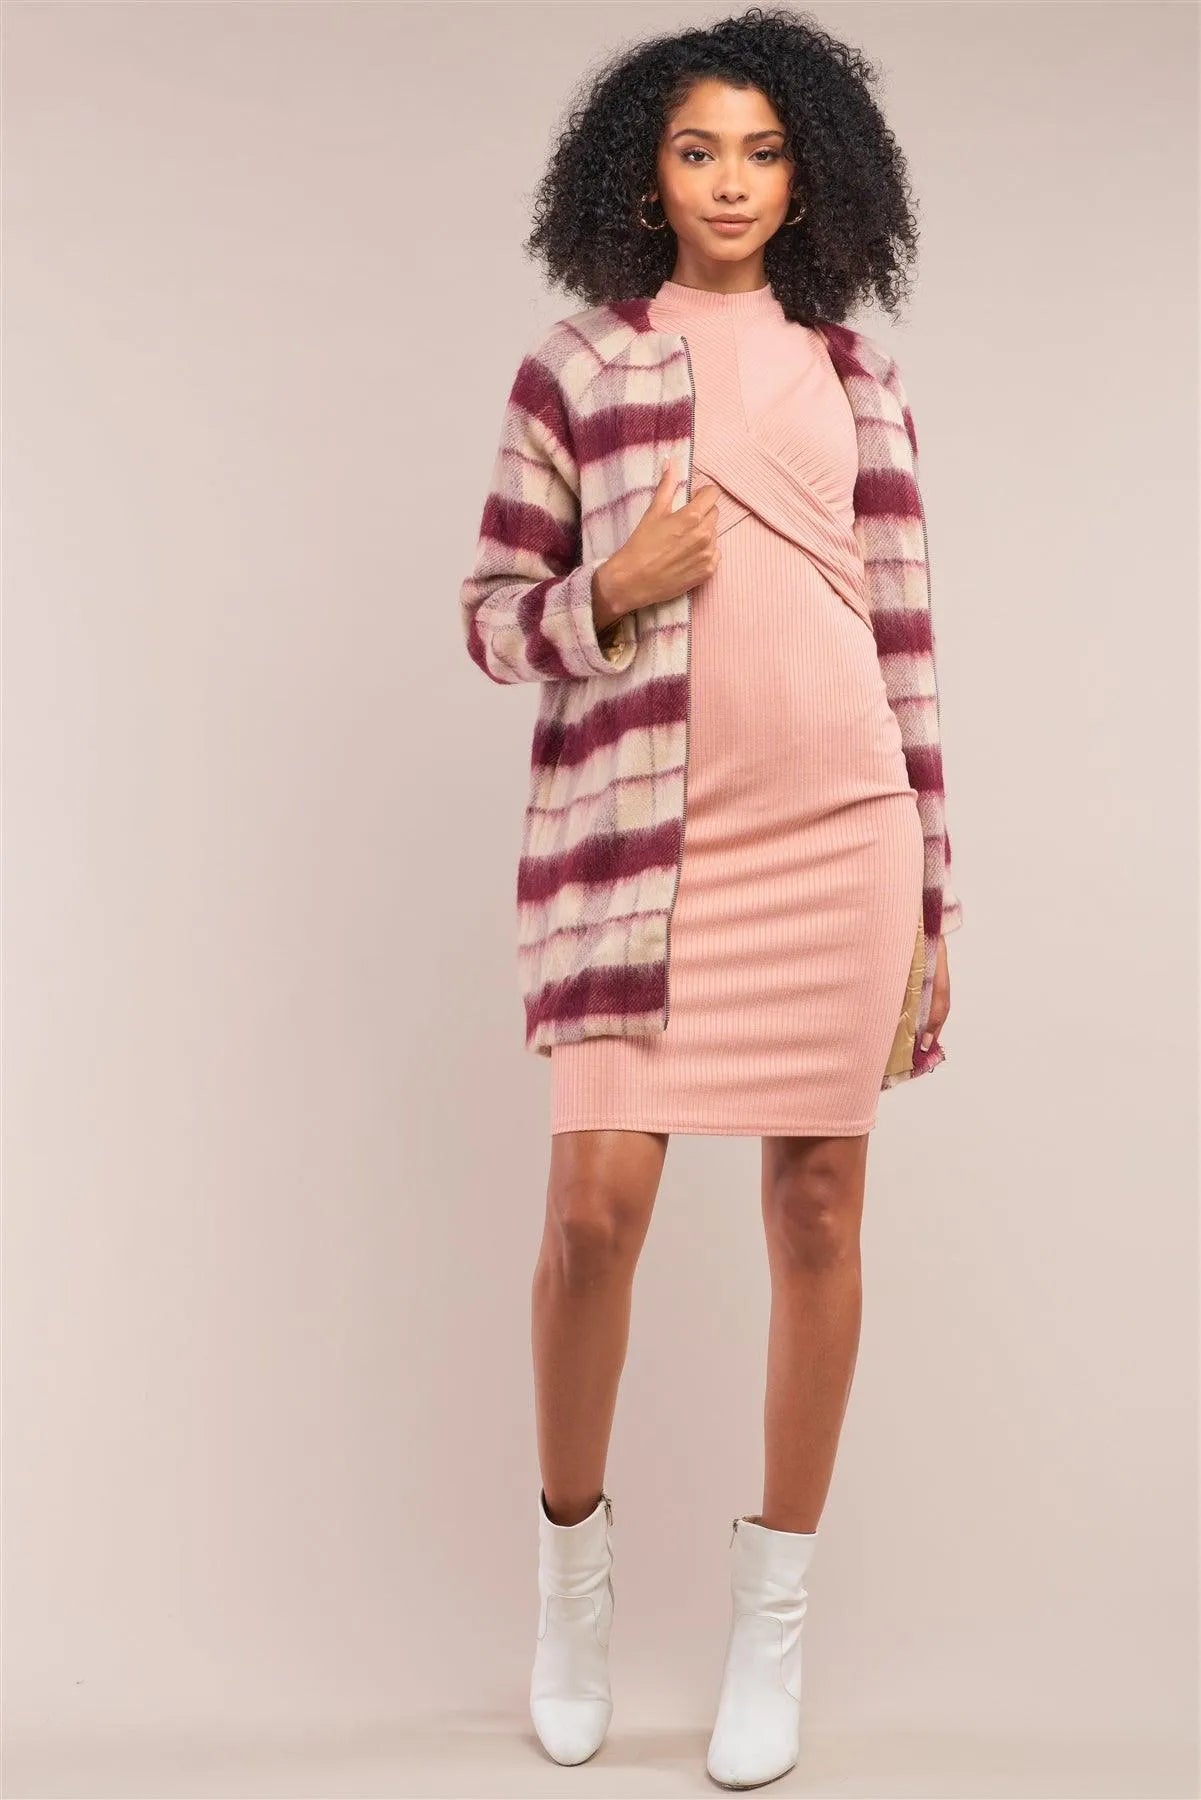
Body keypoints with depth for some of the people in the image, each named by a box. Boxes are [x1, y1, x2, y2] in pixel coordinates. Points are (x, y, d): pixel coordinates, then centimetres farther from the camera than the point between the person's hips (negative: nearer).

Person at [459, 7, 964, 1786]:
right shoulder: (573, 369, 7)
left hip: (836, 831, 2)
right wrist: (611, 592, -13)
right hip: (636, 834, -1)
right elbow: (492, 615, 8)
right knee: (596, 1205, -7)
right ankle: (572, 1547, 20)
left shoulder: (858, 380, 11)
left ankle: (777, 1604, 19)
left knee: (819, 1207, 3)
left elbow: (905, 642, 10)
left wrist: (934, 902, 7)